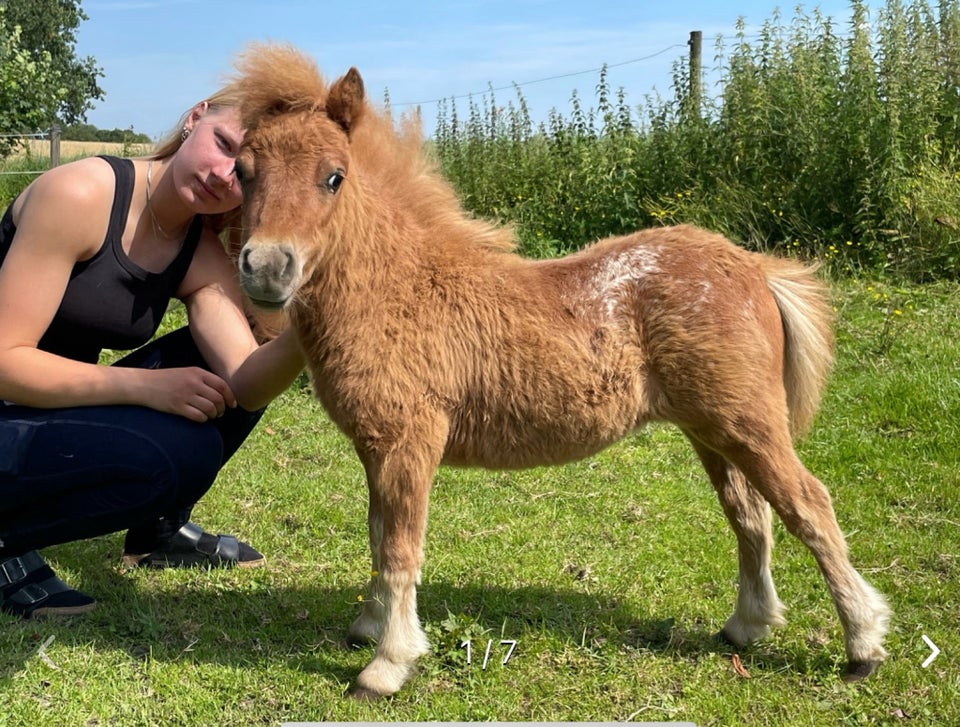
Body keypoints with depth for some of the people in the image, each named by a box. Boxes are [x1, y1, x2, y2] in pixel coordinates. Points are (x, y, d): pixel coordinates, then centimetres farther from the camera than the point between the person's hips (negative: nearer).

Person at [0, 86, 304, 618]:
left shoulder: (205, 259, -2)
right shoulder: (80, 194, -22)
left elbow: (245, 381, -18)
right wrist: (145, 385, -33)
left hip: (68, 410, 7)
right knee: (176, 451, -28)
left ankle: (156, 529, 13)